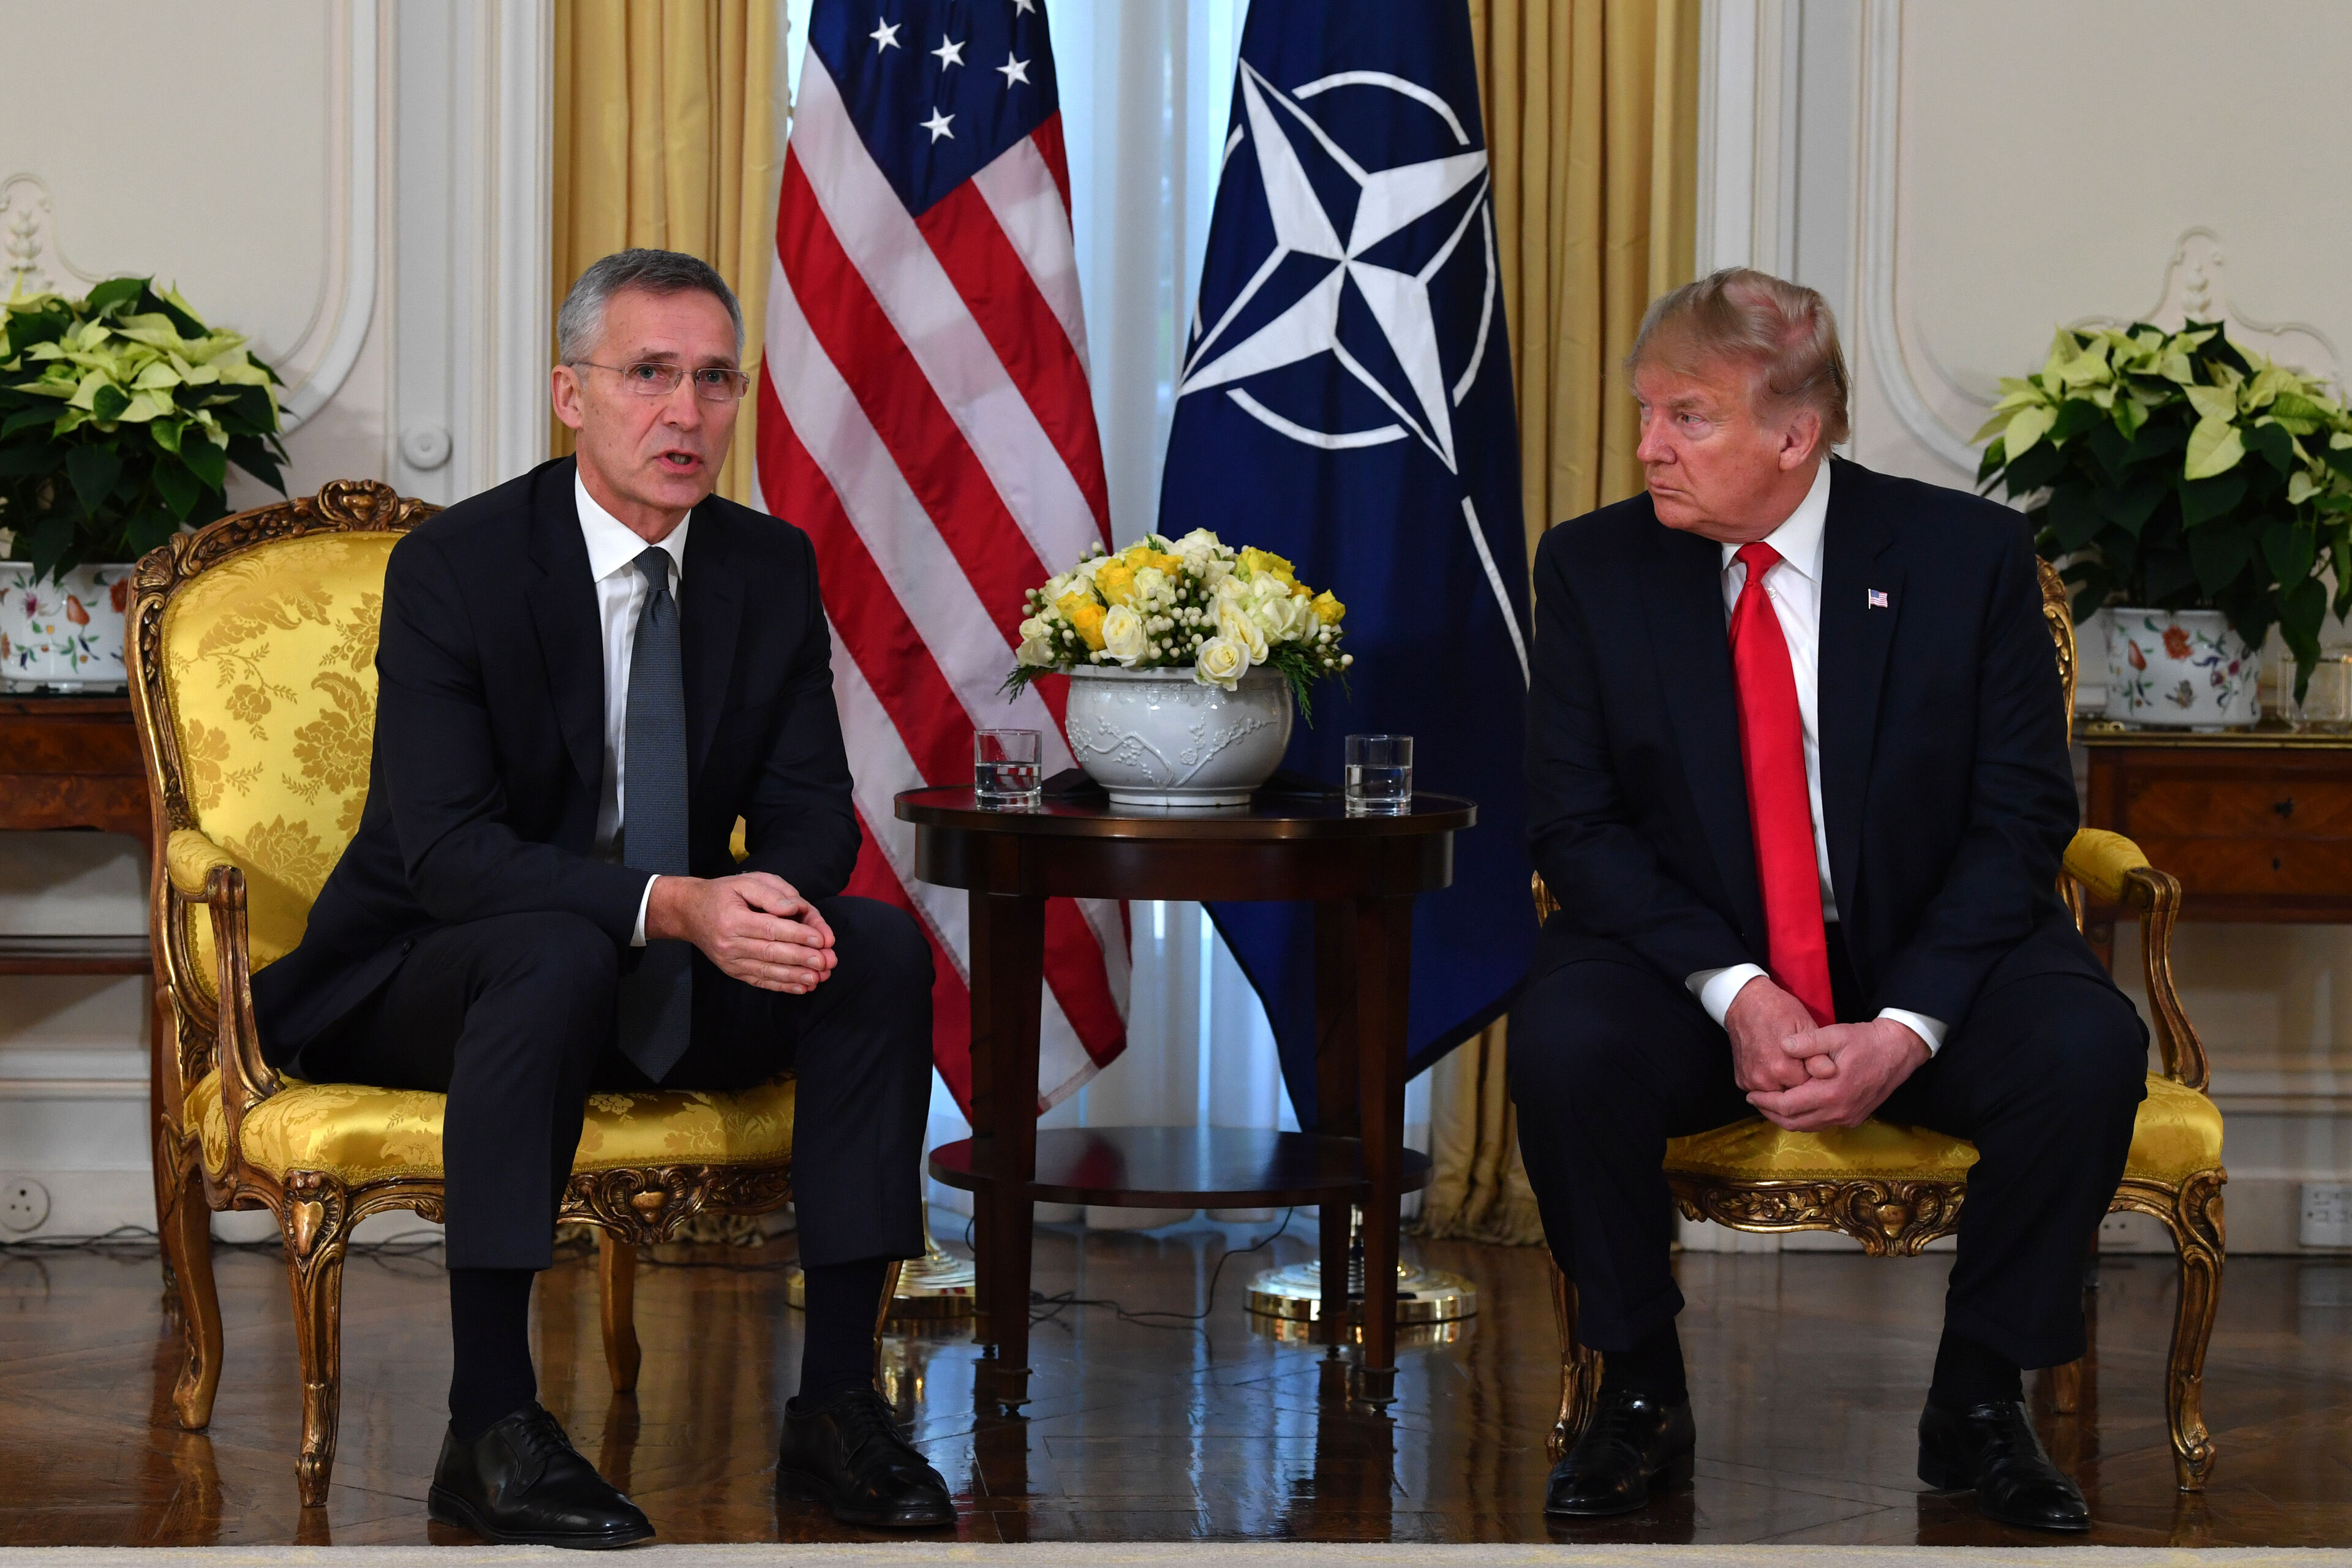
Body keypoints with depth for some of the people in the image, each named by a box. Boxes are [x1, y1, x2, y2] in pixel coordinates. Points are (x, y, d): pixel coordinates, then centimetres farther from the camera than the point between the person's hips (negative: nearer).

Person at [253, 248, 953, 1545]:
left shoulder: (771, 567, 0)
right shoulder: (453, 566, -16)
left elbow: (810, 808, 0)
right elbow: (442, 849, -25)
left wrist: (777, 901, -26)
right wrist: (672, 904, -39)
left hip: (663, 991, 5)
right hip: (424, 986, -5)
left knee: (881, 948, -20)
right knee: (555, 955, -38)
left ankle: (836, 1403, -17)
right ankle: (488, 1428, -34)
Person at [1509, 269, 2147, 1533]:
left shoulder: (1965, 553, -6)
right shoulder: (1593, 567, -3)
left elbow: (2023, 814, -6)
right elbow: (1573, 822, -5)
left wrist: (1908, 1026, -20)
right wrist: (1734, 992, -20)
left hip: (1925, 963, 0)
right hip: (1692, 972, 0)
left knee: (2087, 1048, -29)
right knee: (1562, 1042, -31)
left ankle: (1976, 1405, -8)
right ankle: (1640, 1394, -9)